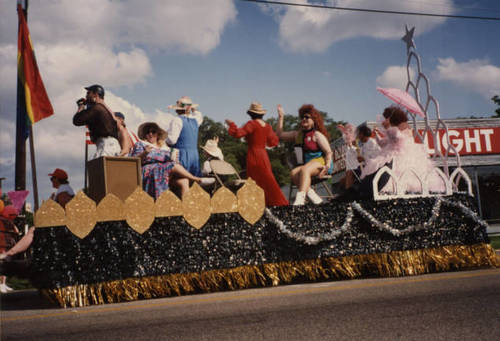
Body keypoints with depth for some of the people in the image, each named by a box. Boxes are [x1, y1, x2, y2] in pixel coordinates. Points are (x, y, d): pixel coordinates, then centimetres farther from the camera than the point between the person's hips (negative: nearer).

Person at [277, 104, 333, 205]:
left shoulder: (317, 134, -1)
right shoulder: (298, 134, 18)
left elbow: (328, 152, -4)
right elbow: (280, 135, 24)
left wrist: (327, 166, -20)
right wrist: (281, 117, 18)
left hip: (321, 162, -6)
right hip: (308, 164, 6)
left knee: (304, 169, -35)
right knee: (294, 173, -24)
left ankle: (300, 199, -51)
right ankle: (313, 197, -32)